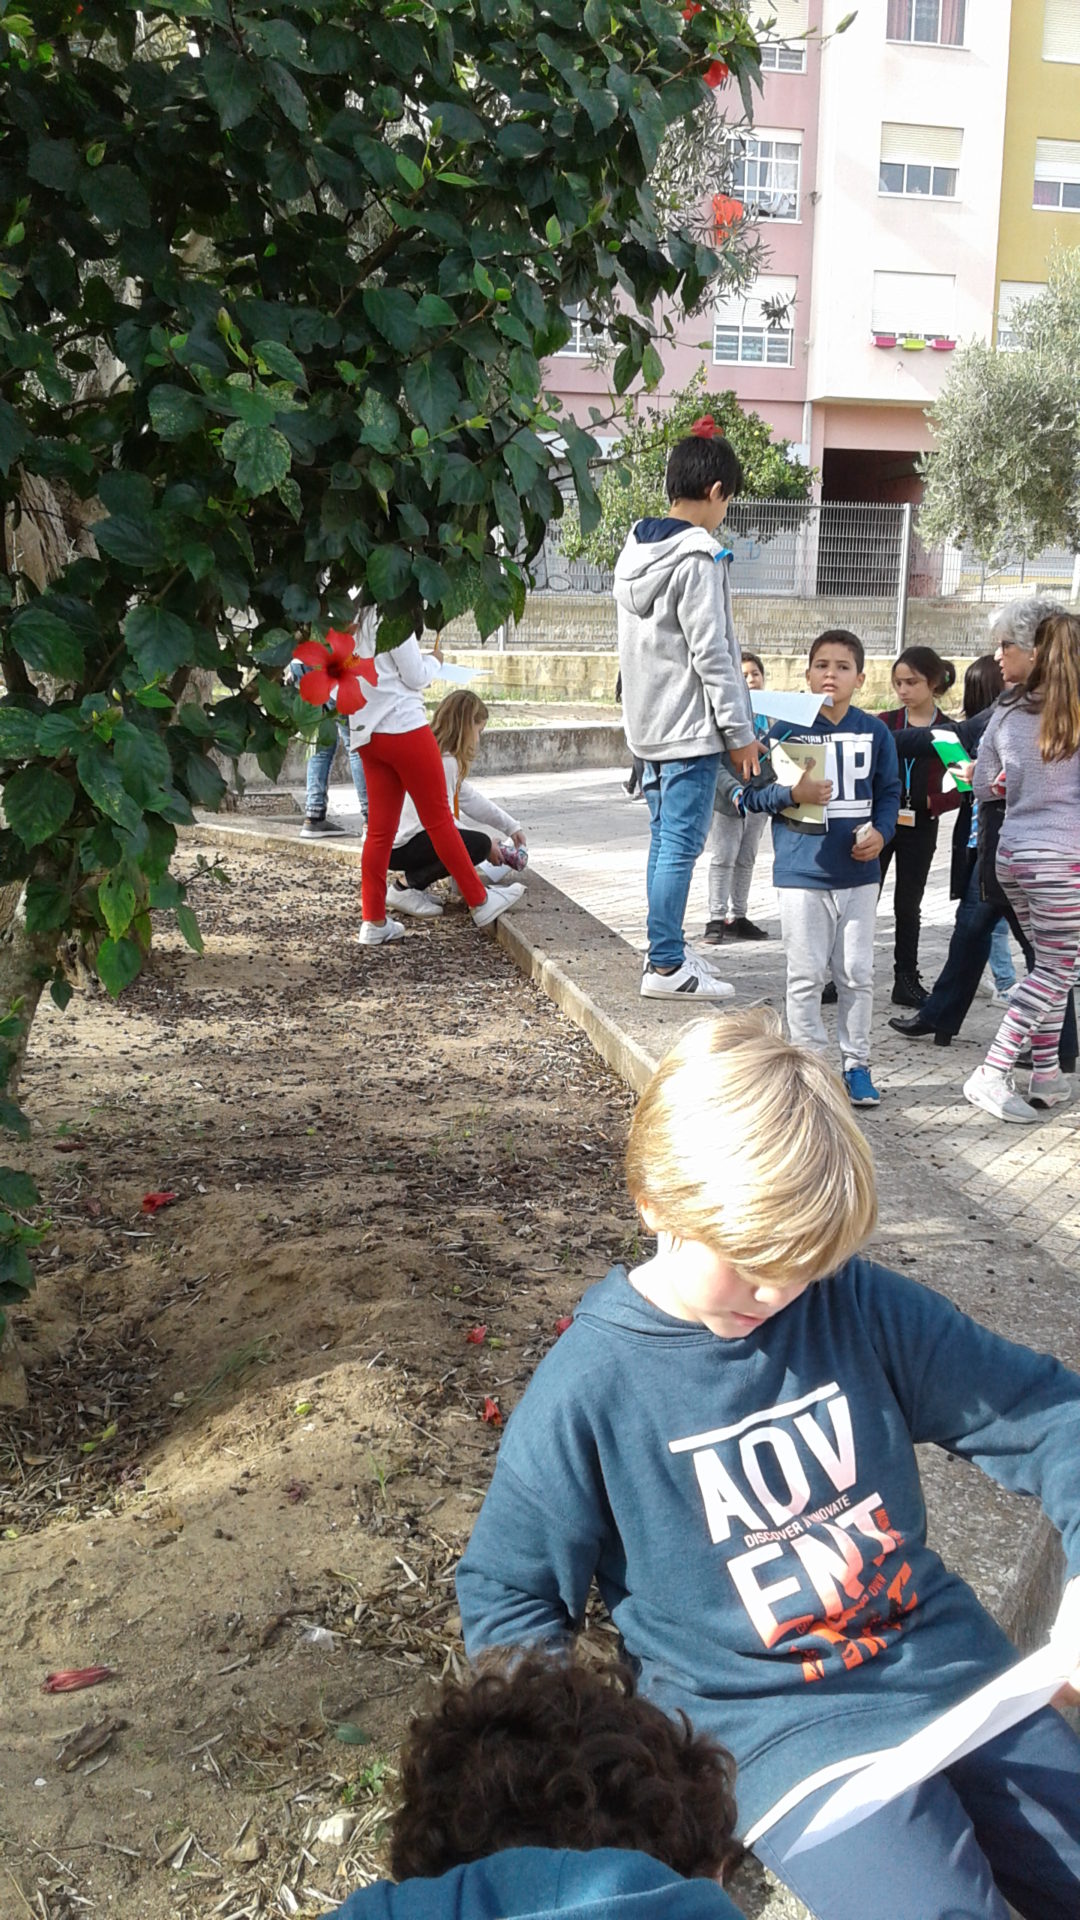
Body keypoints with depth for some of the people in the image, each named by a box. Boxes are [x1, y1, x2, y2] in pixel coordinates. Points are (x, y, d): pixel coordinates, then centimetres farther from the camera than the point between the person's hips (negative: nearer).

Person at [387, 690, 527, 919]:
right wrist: (487, 845, -7)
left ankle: (412, 879, 11)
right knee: (478, 845, -19)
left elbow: (470, 797, 20)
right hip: (396, 846, -10)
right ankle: (406, 889, -12)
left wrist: (510, 826, 22)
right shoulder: (444, 762, -17)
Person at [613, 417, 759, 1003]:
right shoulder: (697, 560, -16)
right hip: (690, 725, -9)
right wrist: (739, 733, -12)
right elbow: (710, 654, -18)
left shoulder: (635, 552, 11)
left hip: (649, 723, 9)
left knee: (664, 838, 15)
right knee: (682, 844, -5)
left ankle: (665, 950, 24)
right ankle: (666, 966, -1)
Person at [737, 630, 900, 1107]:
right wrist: (793, 794, -21)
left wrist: (881, 833, -7)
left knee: (858, 974, 8)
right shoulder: (786, 729, -4)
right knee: (806, 976, 3)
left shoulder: (874, 732, 4)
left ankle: (856, 1063, 20)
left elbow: (888, 792, 10)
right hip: (801, 873, -2)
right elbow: (752, 793, -4)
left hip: (859, 871, 3)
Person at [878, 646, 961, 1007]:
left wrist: (929, 802, -17)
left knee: (909, 905, 9)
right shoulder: (883, 723, 2)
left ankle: (906, 980, 16)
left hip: (919, 829, -1)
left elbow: (959, 790, -2)